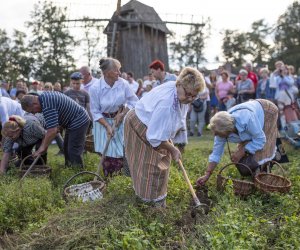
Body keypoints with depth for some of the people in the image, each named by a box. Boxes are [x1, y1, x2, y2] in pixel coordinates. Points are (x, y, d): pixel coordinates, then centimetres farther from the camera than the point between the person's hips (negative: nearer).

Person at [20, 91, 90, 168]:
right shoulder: (44, 96, 5)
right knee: (67, 150, 17)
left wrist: (43, 147, -18)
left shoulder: (47, 105, -26)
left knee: (74, 151, -7)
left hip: (79, 122, -11)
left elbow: (52, 131, -29)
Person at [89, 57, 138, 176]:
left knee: (121, 151, -1)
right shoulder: (95, 88, -18)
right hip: (103, 121, -1)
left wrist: (122, 114, -16)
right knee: (108, 153, 2)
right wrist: (107, 126, -18)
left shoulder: (123, 84, -15)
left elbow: (134, 101, -5)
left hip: (120, 119, 1)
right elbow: (95, 112, -11)